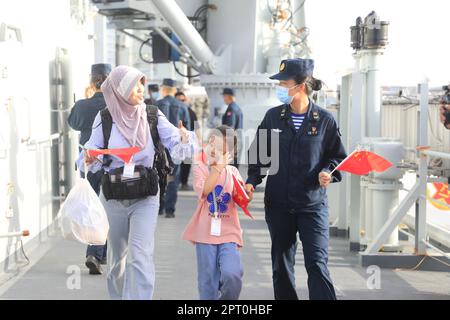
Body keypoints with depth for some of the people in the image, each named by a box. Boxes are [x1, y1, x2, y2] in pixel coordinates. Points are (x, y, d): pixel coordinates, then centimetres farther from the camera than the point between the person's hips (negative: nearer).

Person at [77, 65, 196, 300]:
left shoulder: (152, 116, -4)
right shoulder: (105, 118, -4)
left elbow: (177, 150, -10)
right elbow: (94, 153, -2)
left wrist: (184, 140, -32)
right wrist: (89, 159, -25)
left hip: (145, 197, -1)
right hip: (113, 198, 1)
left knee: (140, 256, -14)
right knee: (117, 257, 16)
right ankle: (117, 295, 39)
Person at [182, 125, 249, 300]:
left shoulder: (233, 172, 9)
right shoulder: (200, 167, 2)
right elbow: (204, 190, -17)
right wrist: (219, 167, -15)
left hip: (228, 233, 1)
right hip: (206, 232, -1)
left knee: (232, 274, -17)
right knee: (208, 281, 3)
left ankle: (227, 298, 9)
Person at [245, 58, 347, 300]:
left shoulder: (324, 120, -4)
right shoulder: (273, 116, 3)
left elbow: (338, 157, 6)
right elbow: (258, 153, 11)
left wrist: (328, 173, -14)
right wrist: (252, 181, -3)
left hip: (313, 204, -3)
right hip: (278, 205, 3)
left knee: (317, 264, -10)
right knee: (281, 265, 11)